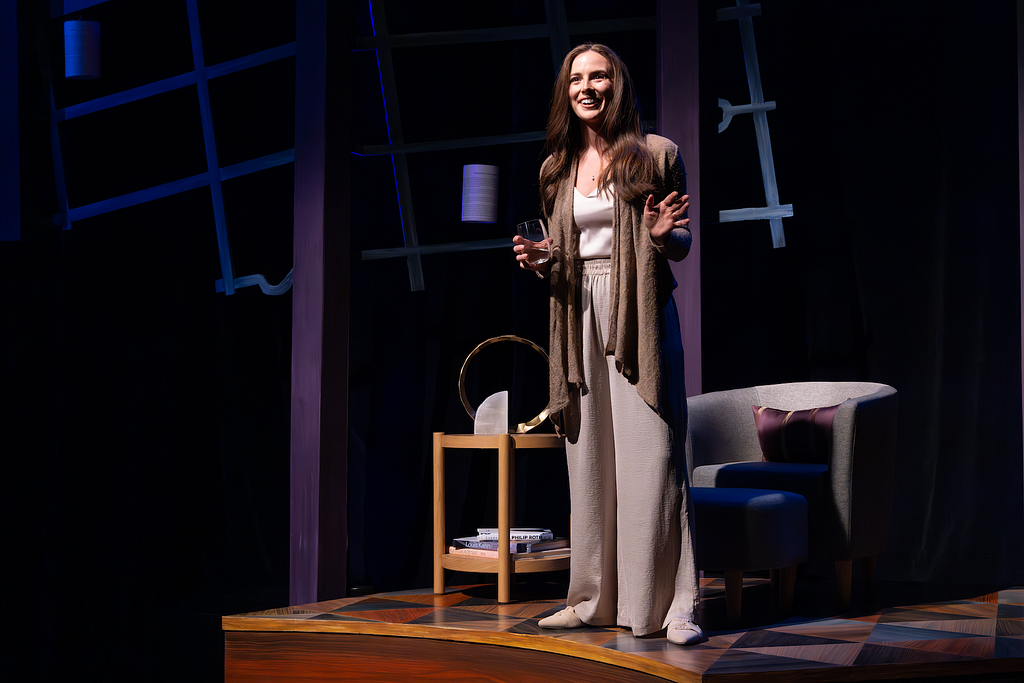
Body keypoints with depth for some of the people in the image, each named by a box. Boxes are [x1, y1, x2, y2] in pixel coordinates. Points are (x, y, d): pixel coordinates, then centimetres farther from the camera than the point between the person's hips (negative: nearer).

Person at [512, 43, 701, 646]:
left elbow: (682, 245, 5)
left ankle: (674, 604, -4)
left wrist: (663, 237, -17)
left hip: (639, 314, -4)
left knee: (650, 454, -8)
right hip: (580, 315, 5)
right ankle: (596, 599, 15)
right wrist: (538, 258, 0)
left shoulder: (657, 154, 2)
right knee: (588, 457, 7)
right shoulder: (558, 167, 14)